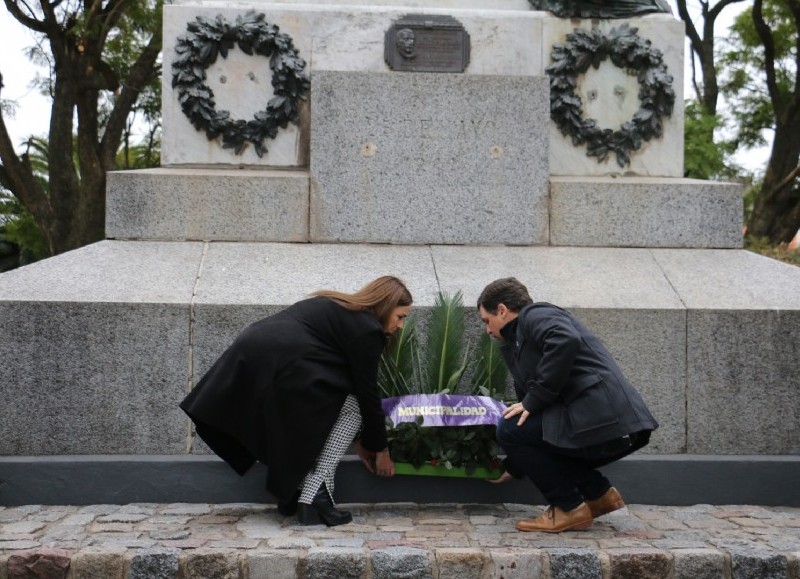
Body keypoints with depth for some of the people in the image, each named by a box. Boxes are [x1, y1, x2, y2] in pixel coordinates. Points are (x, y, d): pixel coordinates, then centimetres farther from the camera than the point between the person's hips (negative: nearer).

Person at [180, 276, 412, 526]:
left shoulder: (338, 308, 30)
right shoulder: (366, 329, 3)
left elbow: (349, 381, 34)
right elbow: (367, 393, 6)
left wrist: (360, 440, 37)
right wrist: (380, 449, 19)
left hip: (247, 359, 9)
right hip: (282, 368, -9)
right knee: (351, 408, 7)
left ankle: (291, 494, 23)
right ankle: (314, 497, 0)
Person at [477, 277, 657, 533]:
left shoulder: (536, 315, 0)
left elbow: (566, 341, -23)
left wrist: (532, 401, -15)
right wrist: (512, 468, 39)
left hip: (605, 422, -10)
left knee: (510, 430, -4)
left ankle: (569, 509, 2)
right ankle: (599, 494, 19)